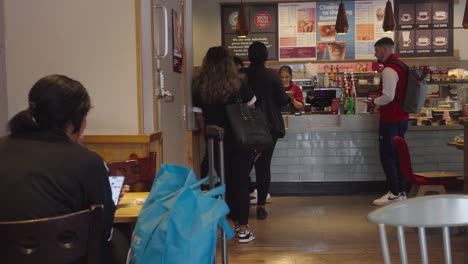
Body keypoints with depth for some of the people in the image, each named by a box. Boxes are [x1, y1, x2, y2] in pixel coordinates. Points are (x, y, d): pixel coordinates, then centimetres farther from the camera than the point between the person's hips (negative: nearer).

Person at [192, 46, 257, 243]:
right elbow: (251, 108, 1)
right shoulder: (237, 85, -9)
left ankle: (235, 222, 26)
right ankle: (243, 229, 8)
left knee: (224, 183, 16)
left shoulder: (199, 87, -6)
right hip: (240, 141, -1)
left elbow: (199, 118, -3)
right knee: (241, 183, 6)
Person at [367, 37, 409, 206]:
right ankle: (401, 191, 20)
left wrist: (374, 102, -7)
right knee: (397, 154, 14)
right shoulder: (400, 65, 12)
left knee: (388, 156, -2)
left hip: (390, 120, -10)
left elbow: (388, 97, -24)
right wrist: (378, 101, 15)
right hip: (401, 117, 10)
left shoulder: (389, 69, -18)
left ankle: (394, 193, 2)